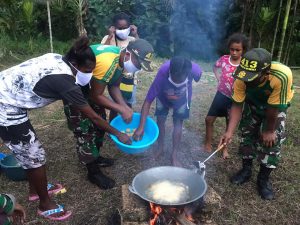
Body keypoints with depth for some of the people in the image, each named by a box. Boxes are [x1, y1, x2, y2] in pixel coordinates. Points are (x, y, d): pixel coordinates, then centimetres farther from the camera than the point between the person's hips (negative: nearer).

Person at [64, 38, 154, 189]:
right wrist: (121, 109, -25)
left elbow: (114, 87, 0)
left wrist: (125, 107, -13)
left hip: (88, 86, 9)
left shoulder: (121, 59, -8)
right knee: (84, 128, -6)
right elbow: (95, 96, -29)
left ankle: (95, 157, 33)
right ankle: (93, 172, 7)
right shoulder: (107, 62, -37)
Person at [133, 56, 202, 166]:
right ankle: (160, 148, 26)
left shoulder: (195, 70, -40)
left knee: (178, 123, -1)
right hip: (163, 96, 0)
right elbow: (148, 101, -39)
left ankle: (174, 155, 13)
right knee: (160, 120, 2)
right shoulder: (163, 73, -43)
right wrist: (141, 127, -44)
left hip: (182, 98, 0)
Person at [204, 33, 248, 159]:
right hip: (221, 95, 3)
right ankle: (208, 144, 24)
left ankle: (225, 147, 29)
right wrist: (219, 79, 3)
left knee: (230, 124, 11)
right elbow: (215, 67, 15)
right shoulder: (224, 59, -6)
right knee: (209, 119, 7)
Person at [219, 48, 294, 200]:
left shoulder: (281, 76, -45)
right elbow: (237, 105, -24)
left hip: (277, 106, -2)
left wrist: (269, 130, -20)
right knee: (247, 134, 4)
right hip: (253, 104, 3)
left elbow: (274, 108, -33)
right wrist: (229, 132, -32)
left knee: (272, 140, -7)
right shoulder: (241, 79, -34)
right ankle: (246, 170, 24)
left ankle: (264, 179, 11)